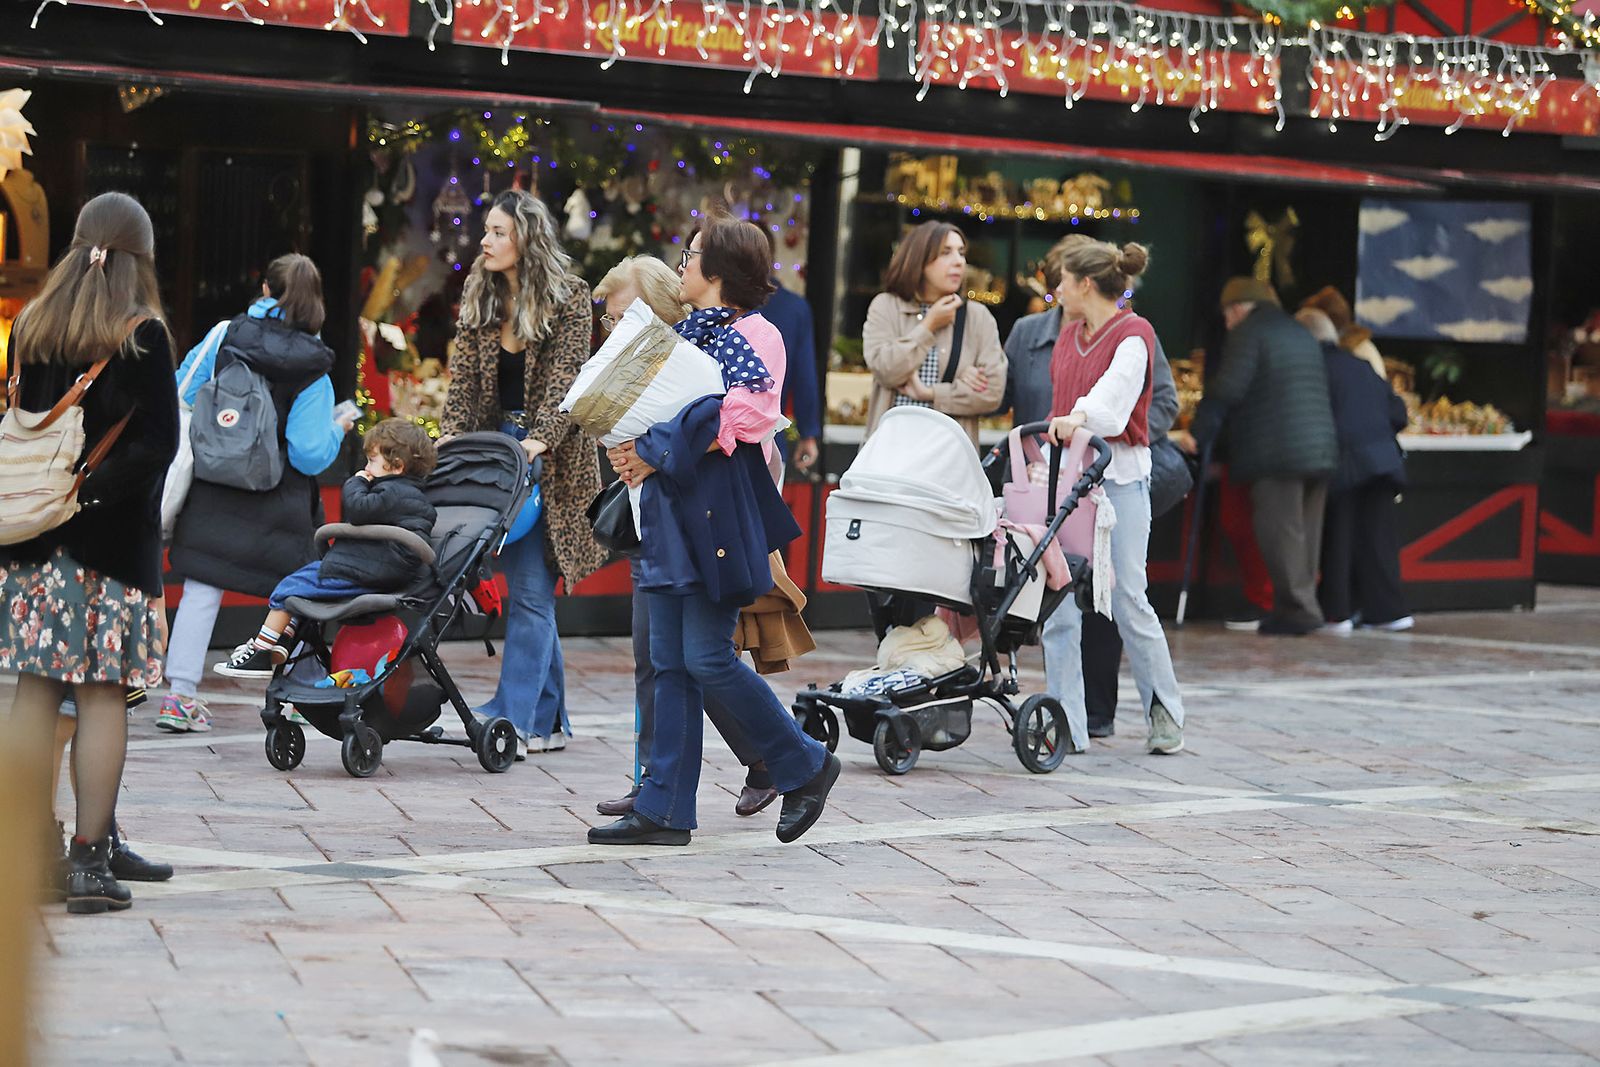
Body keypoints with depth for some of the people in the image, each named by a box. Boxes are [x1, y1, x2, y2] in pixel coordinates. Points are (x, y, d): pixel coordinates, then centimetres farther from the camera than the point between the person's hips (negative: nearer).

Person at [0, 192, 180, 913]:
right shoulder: (142, 335, -7)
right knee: (103, 695, -1)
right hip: (114, 539, -4)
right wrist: (92, 492, -8)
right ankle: (90, 860, -1)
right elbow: (156, 444, -13)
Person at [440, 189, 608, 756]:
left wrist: (540, 439, -25)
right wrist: (451, 434, -8)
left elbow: (565, 381, -13)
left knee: (531, 590, -10)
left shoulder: (569, 300, -5)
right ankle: (548, 720, 12)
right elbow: (464, 380, 7)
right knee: (526, 589, 7)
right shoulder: (480, 300, 10)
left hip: (549, 458, -6)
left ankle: (516, 714, -12)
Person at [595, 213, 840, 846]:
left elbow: (741, 418, -20)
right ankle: (664, 811, 5)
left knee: (708, 658, -10)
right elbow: (660, 411, 22)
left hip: (719, 509, -9)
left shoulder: (752, 335, -7)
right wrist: (633, 449, -1)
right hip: (670, 510, 9)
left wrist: (656, 454, -18)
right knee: (671, 662, 5)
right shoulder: (685, 335, 19)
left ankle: (805, 766, 7)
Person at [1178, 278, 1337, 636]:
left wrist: (1199, 431, -5)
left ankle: (1297, 609, -8)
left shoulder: (1248, 333, -3)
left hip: (1276, 454, -8)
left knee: (1280, 532, -5)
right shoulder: (1301, 334, 23)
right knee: (1305, 532, 11)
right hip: (1319, 449, 8)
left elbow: (1227, 389, -12)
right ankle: (1304, 605, 13)